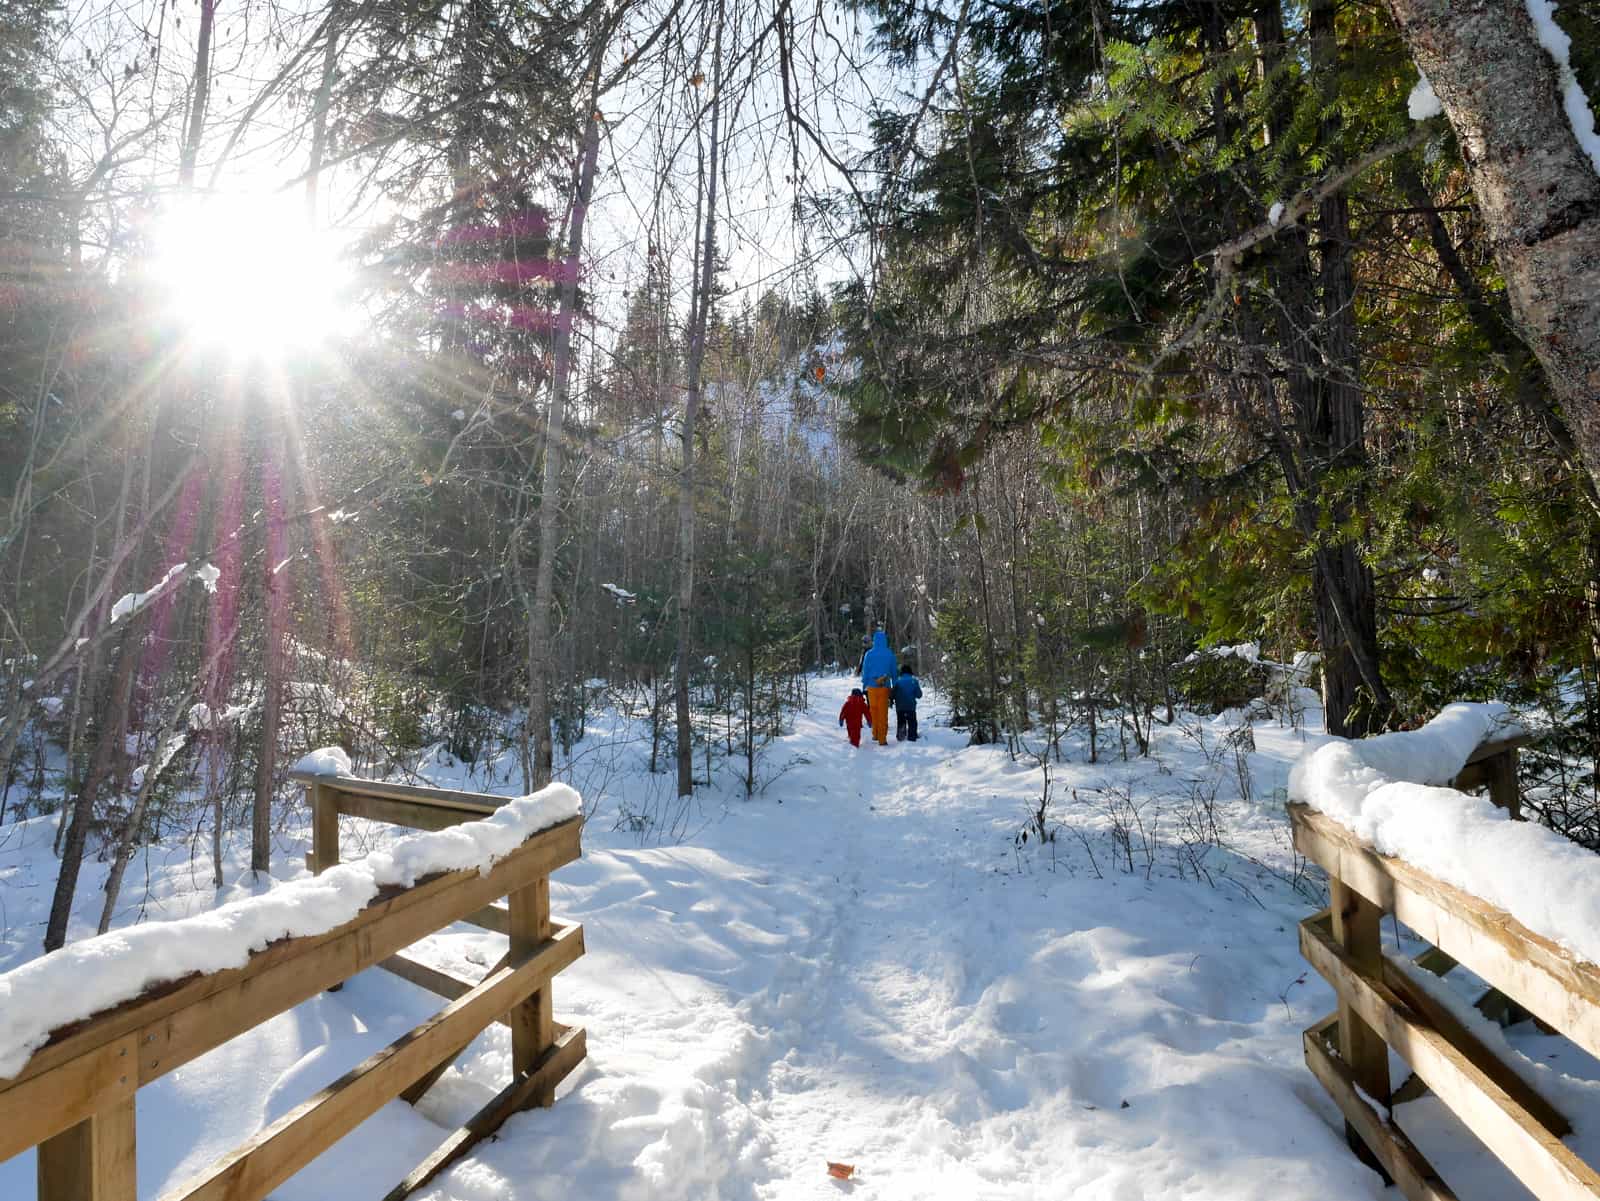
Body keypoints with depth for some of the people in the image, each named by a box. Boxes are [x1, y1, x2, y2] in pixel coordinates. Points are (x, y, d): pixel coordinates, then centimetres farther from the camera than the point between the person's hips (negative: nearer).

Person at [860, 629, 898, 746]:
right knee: (883, 712, 3)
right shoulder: (889, 654, -3)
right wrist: (894, 685, 14)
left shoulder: (869, 654, -5)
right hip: (884, 686, 0)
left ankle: (875, 734, 25)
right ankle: (882, 739, 2)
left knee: (874, 710, 16)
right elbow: (894, 671, 4)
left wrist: (864, 684, 10)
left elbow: (865, 670, 0)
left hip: (872, 686, 0)